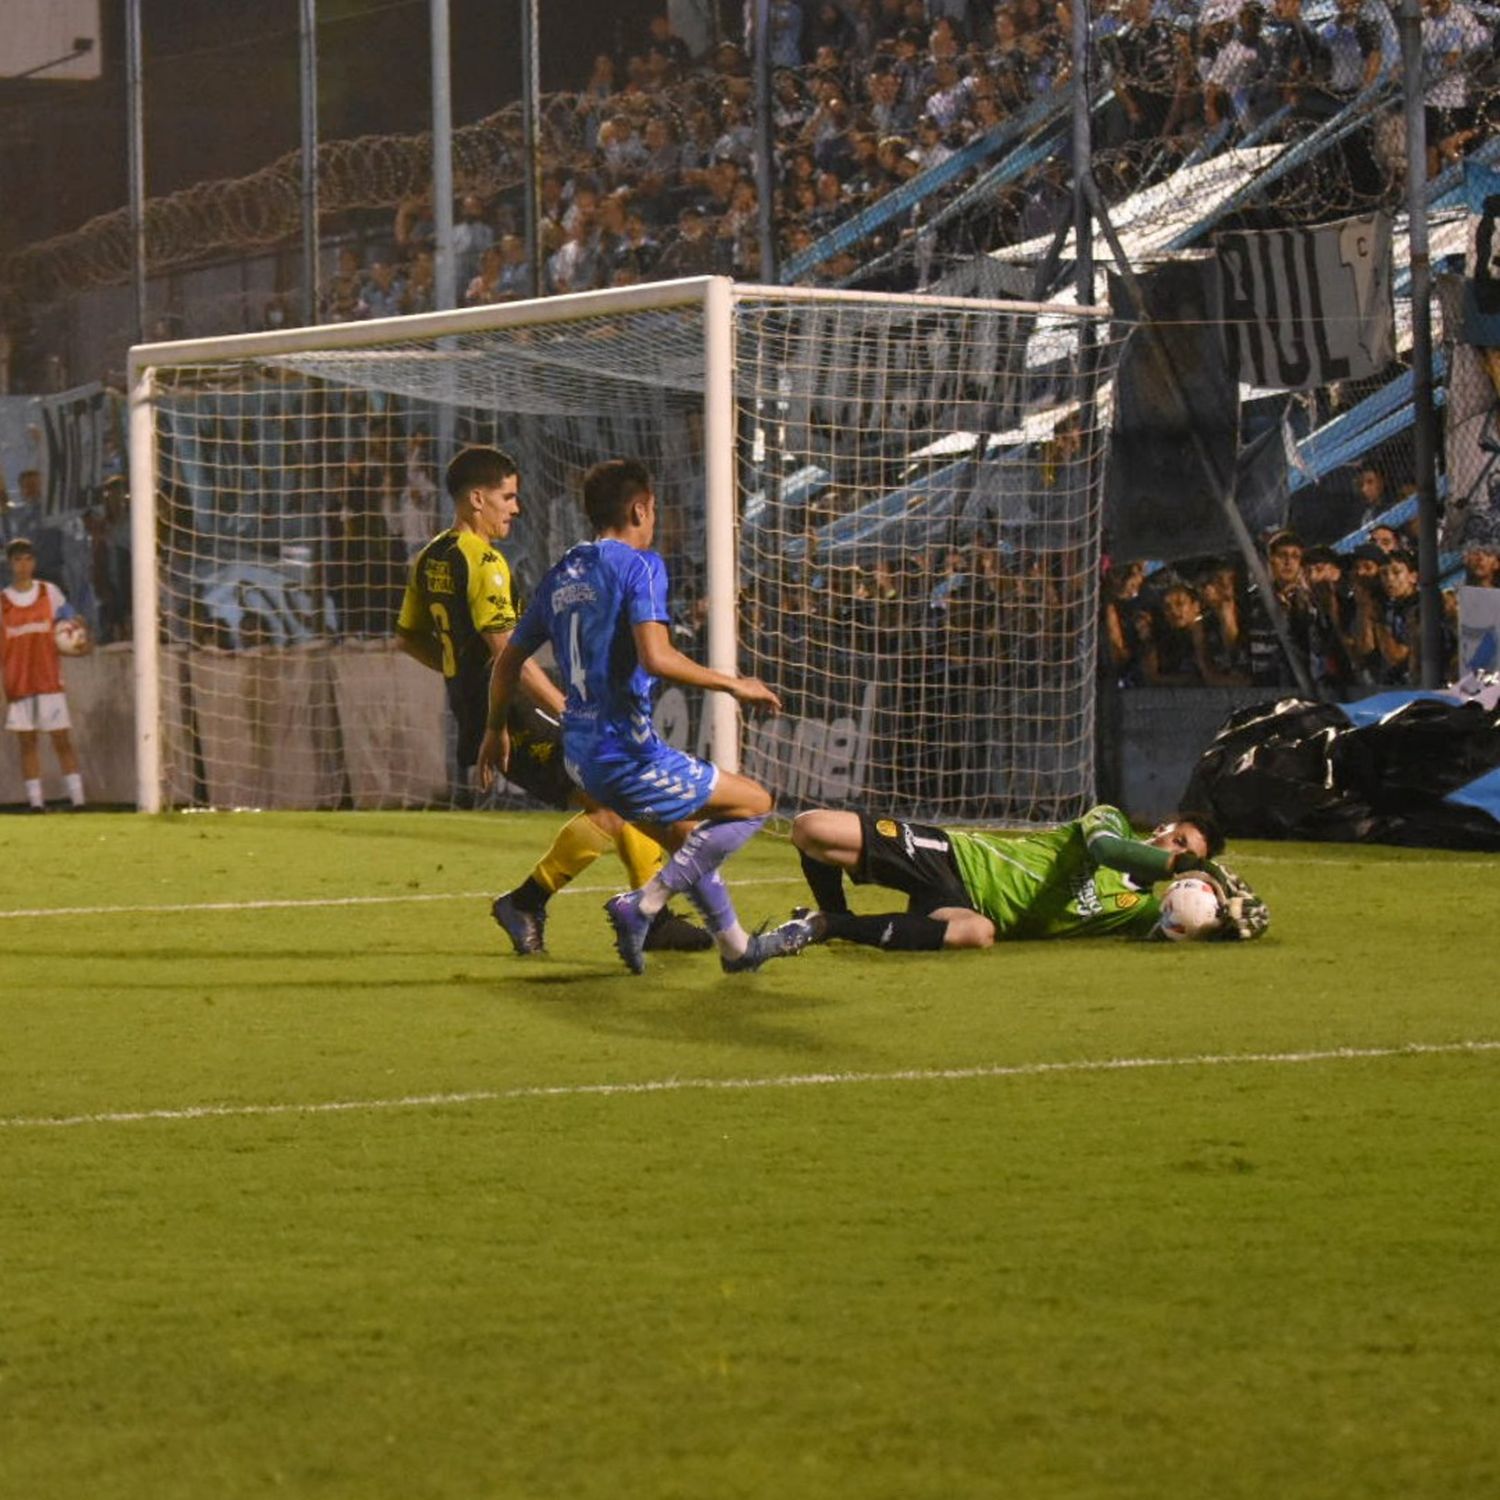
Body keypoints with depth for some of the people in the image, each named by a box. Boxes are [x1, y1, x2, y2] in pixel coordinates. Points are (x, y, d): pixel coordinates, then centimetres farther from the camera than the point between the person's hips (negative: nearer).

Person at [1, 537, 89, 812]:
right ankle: (35, 800, 4)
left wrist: (80, 640, -12)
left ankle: (77, 797, -3)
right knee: (27, 743, 2)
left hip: (49, 681, -1)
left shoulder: (50, 593, 5)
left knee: (62, 740, -3)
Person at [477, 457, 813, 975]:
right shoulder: (638, 564, -10)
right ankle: (643, 905, -6)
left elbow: (508, 663, 20)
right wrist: (733, 685, -14)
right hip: (628, 753, -9)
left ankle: (737, 946, 38)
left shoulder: (562, 573, 14)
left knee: (692, 840, 26)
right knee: (754, 802, 3)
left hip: (581, 754, 9)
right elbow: (655, 657, -24)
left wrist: (496, 731, 35)